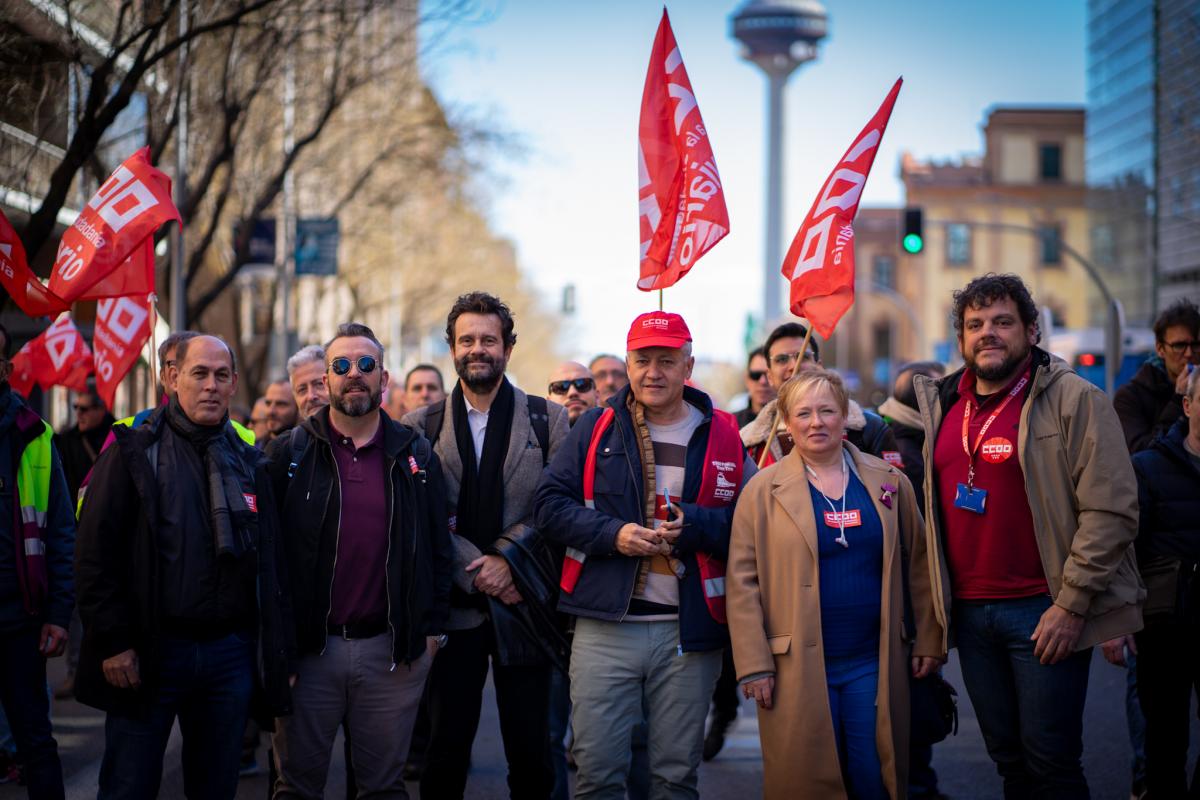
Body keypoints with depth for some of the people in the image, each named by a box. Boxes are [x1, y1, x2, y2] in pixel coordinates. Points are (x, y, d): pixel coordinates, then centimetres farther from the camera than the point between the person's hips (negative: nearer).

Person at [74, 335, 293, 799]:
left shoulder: (247, 460, 11)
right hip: (150, 652, -3)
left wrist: (276, 649, 6)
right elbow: (95, 552, -6)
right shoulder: (134, 449, -1)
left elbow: (271, 562, 12)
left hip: (230, 652, 4)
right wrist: (112, 642, -12)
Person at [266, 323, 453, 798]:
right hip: (308, 647, -1)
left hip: (393, 649, 1)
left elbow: (437, 547, 8)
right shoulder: (289, 454, 1)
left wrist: (432, 628, 3)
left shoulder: (415, 455, 6)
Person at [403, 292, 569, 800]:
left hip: (523, 606, 0)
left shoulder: (547, 420, 4)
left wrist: (507, 558, -13)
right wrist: (476, 570, -11)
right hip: (452, 606, 1)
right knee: (445, 750, 5)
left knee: (531, 753, 4)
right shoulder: (423, 427, 6)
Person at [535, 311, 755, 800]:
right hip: (606, 626, 0)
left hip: (689, 631, 0)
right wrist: (612, 534, -12)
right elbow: (551, 504, 2)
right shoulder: (596, 429, 5)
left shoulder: (722, 435, 4)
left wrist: (694, 524, -17)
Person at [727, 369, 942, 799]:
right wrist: (754, 665, -8)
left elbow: (917, 565, 12)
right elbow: (743, 582, -3)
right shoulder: (763, 490, -1)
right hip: (798, 668, -2)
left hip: (874, 664, 2)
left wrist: (930, 639, 8)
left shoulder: (889, 482, 7)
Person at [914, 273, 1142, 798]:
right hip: (969, 612, 6)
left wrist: (1071, 603, -16)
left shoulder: (1074, 400, -8)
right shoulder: (942, 406, 10)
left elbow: (1111, 510, -13)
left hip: (1042, 613, -5)